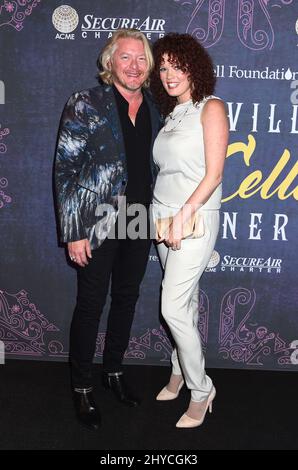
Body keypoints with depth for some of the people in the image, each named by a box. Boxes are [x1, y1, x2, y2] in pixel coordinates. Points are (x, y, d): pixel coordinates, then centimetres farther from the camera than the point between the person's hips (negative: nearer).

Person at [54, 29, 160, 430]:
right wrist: (73, 232, -15)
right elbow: (65, 169, -11)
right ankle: (82, 387, 24)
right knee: (90, 305, 5)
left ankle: (114, 370, 36)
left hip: (139, 223, 5)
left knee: (126, 299, 16)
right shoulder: (85, 104, -8)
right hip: (98, 224, -5)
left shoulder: (152, 108, 7)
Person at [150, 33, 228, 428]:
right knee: (186, 300, 14)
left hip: (195, 218, -6)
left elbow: (214, 173, -13)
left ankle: (201, 389, 10)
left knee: (173, 307, -7)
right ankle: (180, 371, 28)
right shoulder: (170, 114, 15)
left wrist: (183, 215, -17)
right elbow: (167, 170, 14)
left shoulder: (211, 107, -6)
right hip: (163, 216, 6)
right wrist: (162, 216, 5)